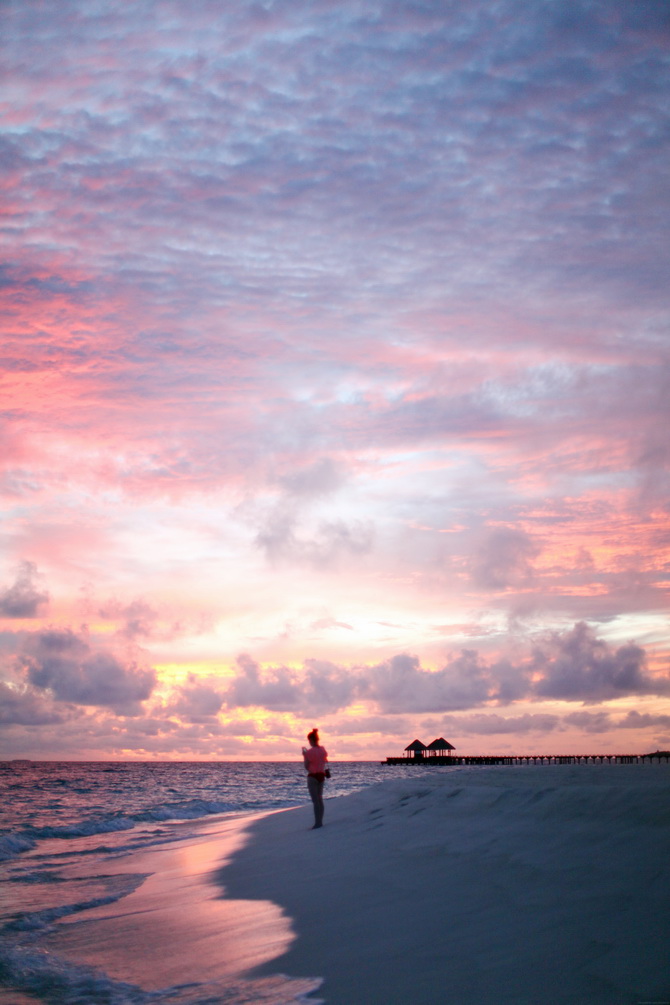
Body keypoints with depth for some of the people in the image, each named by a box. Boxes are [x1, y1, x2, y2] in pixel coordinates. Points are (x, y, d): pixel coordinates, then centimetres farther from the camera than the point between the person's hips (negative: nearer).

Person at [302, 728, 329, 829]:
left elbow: (307, 767, -10)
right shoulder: (323, 750, 4)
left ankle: (317, 822, -5)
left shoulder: (309, 752, -15)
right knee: (320, 799, 14)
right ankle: (320, 821, 16)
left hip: (312, 776, -6)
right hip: (321, 775, 6)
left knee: (315, 801, -4)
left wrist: (304, 755, 0)